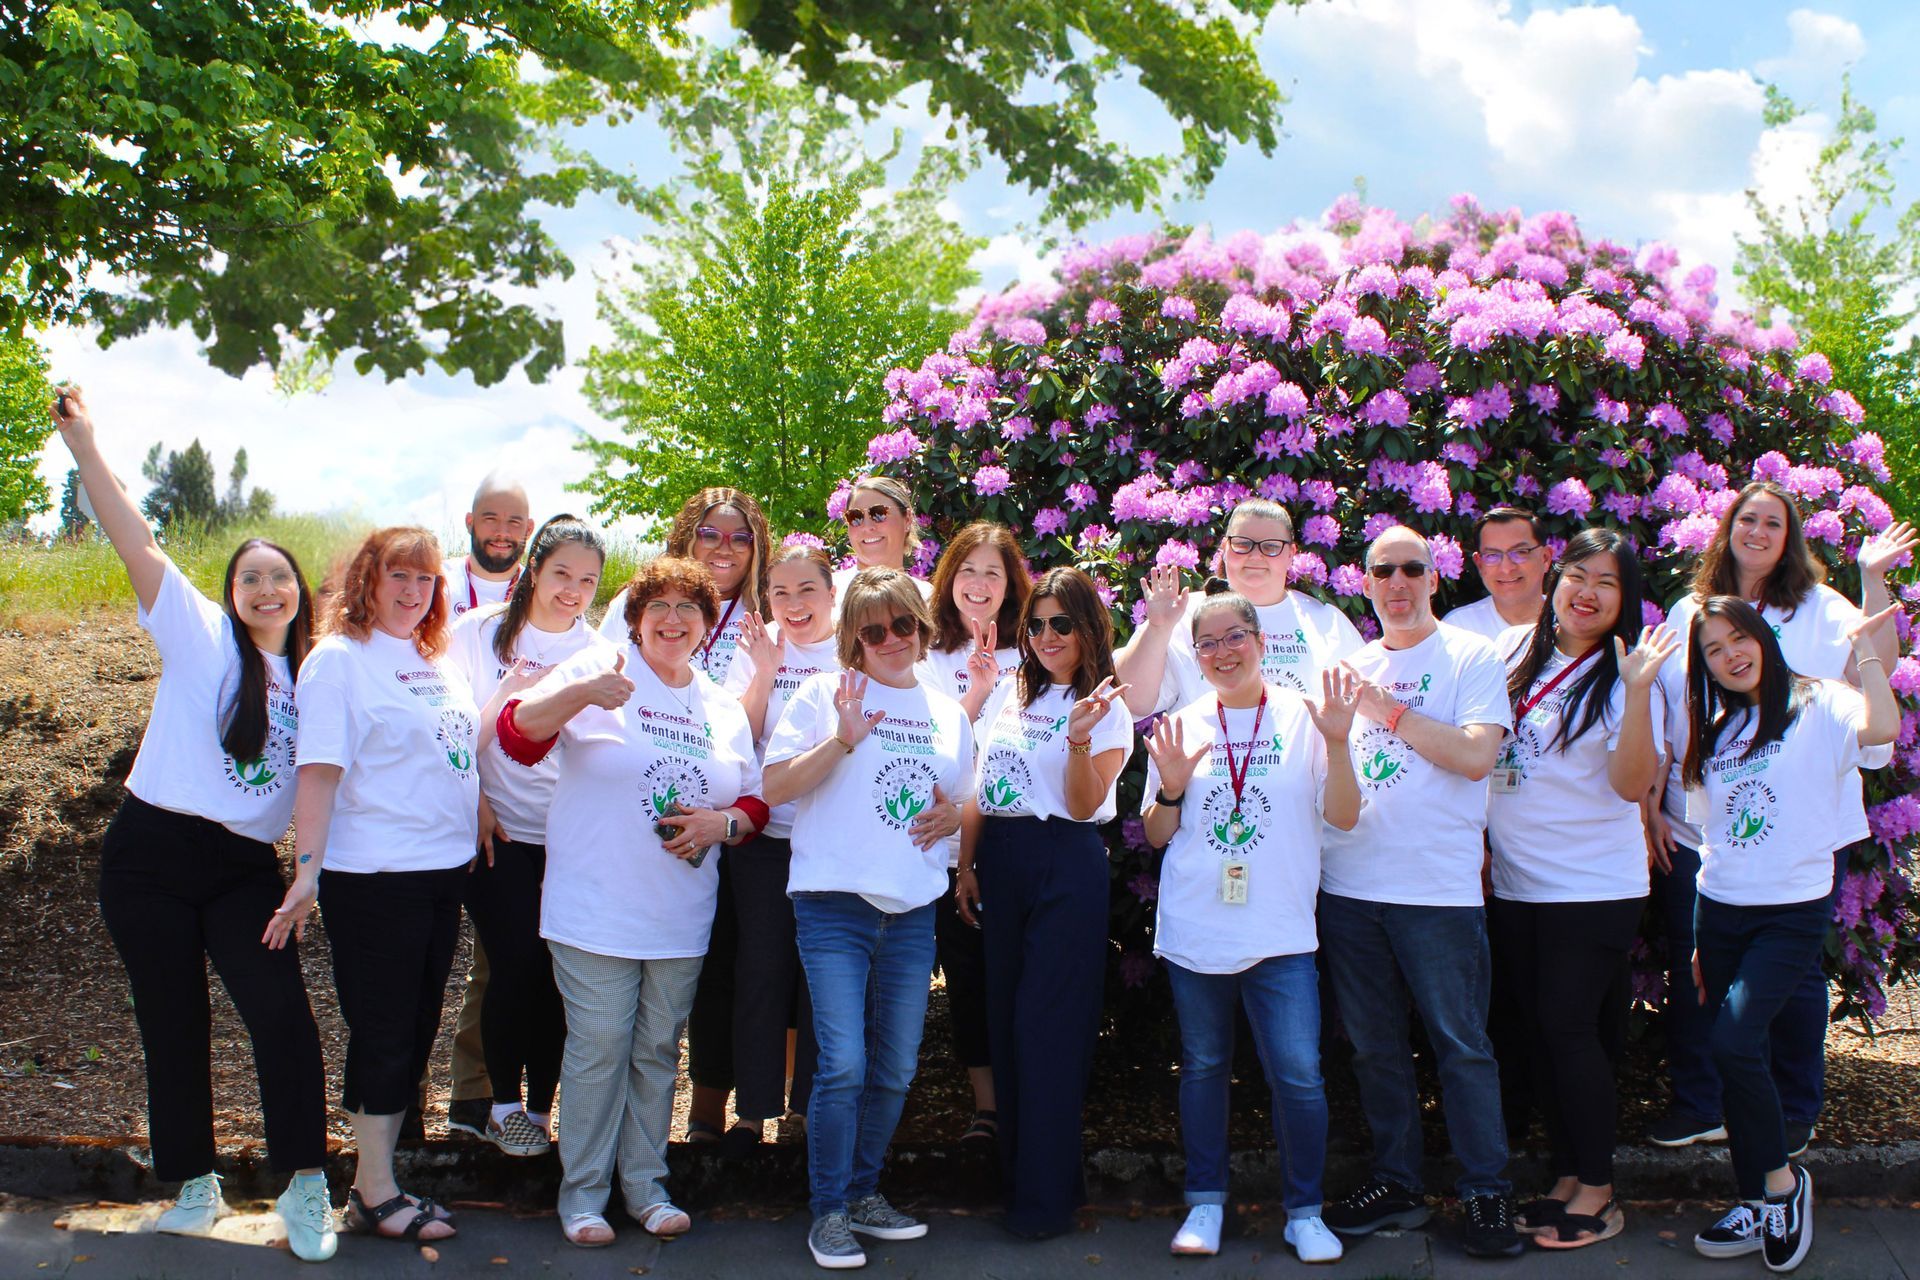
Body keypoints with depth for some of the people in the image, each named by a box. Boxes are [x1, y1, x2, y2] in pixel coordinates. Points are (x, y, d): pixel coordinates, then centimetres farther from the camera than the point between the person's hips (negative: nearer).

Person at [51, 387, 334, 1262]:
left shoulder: (316, 678, 11)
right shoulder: (199, 635, 1)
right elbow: (137, 543, -7)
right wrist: (84, 446, -14)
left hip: (245, 869, 2)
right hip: (153, 853, -2)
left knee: (283, 1014, -13)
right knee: (173, 1025, 5)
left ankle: (304, 1188, -4)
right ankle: (195, 1187, 21)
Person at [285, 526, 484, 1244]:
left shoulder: (438, 661, 14)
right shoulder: (339, 658, -7)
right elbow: (320, 770, -14)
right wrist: (307, 871, -20)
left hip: (443, 870, 7)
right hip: (373, 879, -7)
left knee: (416, 1032, 11)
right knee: (382, 1035, -1)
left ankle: (373, 1180, 21)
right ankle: (376, 1196, 9)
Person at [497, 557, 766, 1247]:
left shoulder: (724, 707, 12)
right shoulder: (597, 672, -2)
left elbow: (755, 803, 16)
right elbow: (516, 733, -14)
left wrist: (722, 822, -7)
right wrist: (580, 694, -31)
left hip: (682, 922, 4)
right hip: (596, 912, -4)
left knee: (658, 1052, 11)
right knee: (599, 1049, -3)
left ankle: (646, 1183, 23)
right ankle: (582, 1190, 12)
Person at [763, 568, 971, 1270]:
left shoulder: (947, 712, 14)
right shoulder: (825, 694, 1)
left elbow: (964, 802, 24)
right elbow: (774, 786, -5)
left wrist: (951, 816, 1)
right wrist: (842, 740, -17)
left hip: (913, 909, 5)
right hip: (835, 903, -5)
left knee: (896, 1067, 9)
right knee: (843, 1064, -11)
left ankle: (865, 1192, 26)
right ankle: (828, 1211, 3)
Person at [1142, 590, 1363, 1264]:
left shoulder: (1302, 715, 0)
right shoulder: (1182, 727, 6)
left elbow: (1343, 816, -3)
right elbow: (1157, 835, 10)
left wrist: (1337, 742, -16)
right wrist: (1172, 789, -10)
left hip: (1280, 932, -2)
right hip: (1195, 930, 2)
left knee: (1298, 1075, -6)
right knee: (1202, 1066, 11)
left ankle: (1304, 1210, 11)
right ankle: (1205, 1201, 25)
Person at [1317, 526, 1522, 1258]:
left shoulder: (1471, 658, 0)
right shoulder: (1352, 666, 16)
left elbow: (1477, 756, -14)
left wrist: (1389, 710, -15)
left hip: (1438, 887, -5)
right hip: (1349, 883, 5)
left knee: (1462, 1045, 0)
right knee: (1374, 1046, 11)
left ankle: (1486, 1193, 10)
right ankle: (1396, 1183, 22)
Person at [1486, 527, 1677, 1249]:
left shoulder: (1620, 677, -8)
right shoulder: (1517, 655, 6)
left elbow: (1632, 784, -18)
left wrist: (1638, 690, -26)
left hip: (1593, 886, -5)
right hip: (1514, 883, 5)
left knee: (1568, 1027, -7)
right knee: (1538, 1032, 10)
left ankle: (1598, 1193, 5)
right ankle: (1566, 1177, 21)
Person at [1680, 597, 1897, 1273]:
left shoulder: (1817, 705, -6)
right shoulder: (1717, 730, 13)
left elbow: (1881, 728, -30)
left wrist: (1863, 643, -25)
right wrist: (1701, 940, 16)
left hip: (1792, 910, -6)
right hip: (1720, 910, 6)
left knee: (1734, 1044, -19)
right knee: (1730, 1055, 6)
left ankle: (1781, 1179, 3)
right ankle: (1759, 1207, 18)